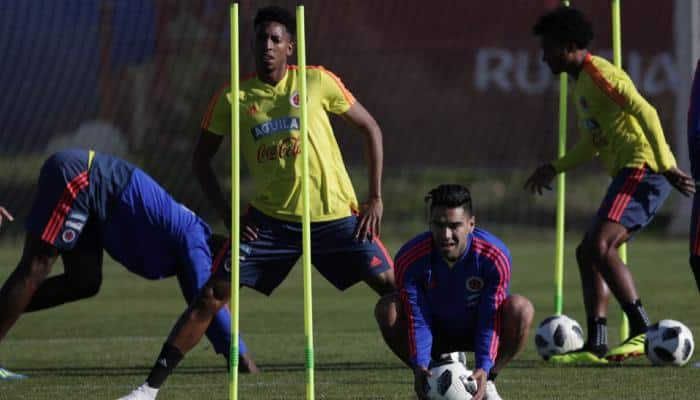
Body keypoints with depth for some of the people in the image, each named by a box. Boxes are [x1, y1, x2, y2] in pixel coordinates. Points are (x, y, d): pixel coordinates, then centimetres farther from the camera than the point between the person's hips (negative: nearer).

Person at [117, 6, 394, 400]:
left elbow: (371, 129, 3)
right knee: (212, 295, -8)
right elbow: (202, 159, 10)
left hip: (334, 215, -1)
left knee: (392, 287, -9)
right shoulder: (233, 97, -1)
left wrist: (376, 199, -3)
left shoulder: (317, 82, -6)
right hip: (270, 218, 1)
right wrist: (227, 213, -3)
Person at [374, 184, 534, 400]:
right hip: (436, 336, 1)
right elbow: (417, 318, -23)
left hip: (477, 332, -1)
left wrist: (484, 369, -39)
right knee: (387, 308, -28)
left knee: (520, 308, -31)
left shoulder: (495, 256, -27)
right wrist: (420, 366, -39)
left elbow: (491, 318, -25)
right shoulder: (409, 259, -25)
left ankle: (487, 382, -10)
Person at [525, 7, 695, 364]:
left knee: (598, 246, -21)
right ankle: (595, 345, 5)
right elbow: (592, 144, 33)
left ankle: (641, 331, -25)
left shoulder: (599, 74, -9)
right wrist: (554, 168, 22)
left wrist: (666, 166, -23)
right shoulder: (581, 83, 23)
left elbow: (646, 113, -18)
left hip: (642, 169, -11)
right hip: (631, 174, 11)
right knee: (588, 253, 9)